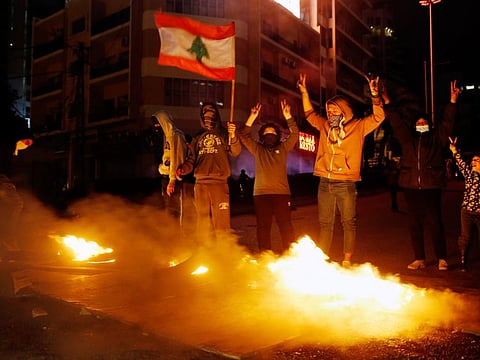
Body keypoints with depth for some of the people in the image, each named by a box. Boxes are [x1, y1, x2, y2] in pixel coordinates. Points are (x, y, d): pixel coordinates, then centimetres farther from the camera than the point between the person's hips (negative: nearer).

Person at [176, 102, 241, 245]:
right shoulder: (197, 138, 21)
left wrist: (233, 137, -26)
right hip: (200, 183, 4)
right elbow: (192, 160, 18)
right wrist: (182, 169, -4)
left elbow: (235, 152, -5)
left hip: (219, 182, -4)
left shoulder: (223, 133, 10)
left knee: (221, 220, -9)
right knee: (203, 221, 7)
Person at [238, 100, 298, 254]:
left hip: (282, 193, -1)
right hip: (261, 194, 1)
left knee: (286, 227, -4)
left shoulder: (283, 148, 14)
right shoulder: (258, 149, 15)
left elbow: (294, 133, 4)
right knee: (263, 228, 3)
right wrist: (252, 118, -6)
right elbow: (243, 136, 5)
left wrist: (287, 116, -10)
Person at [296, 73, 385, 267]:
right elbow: (310, 113, 27)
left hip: (346, 183, -4)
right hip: (325, 182, 5)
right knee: (325, 223, 10)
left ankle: (347, 261, 6)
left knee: (349, 223, 0)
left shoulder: (358, 126, 2)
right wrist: (304, 92, 22)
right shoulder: (325, 126, 13)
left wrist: (375, 95, -20)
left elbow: (378, 117, -7)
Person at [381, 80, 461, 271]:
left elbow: (447, 122, 2)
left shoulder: (437, 138, 10)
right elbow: (396, 122, 14)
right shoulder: (407, 138, 14)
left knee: (434, 223, -4)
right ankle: (419, 259, 14)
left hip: (431, 187, -3)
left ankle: (442, 259, 8)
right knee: (415, 224, 6)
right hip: (411, 187, 3)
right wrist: (387, 102, 9)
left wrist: (453, 101, -8)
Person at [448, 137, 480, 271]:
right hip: (466, 211, 0)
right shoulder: (469, 174, 1)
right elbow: (461, 163, -12)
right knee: (465, 237, 4)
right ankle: (463, 262, 12)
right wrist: (454, 151, -24)